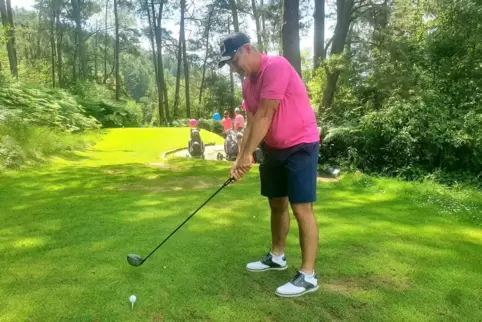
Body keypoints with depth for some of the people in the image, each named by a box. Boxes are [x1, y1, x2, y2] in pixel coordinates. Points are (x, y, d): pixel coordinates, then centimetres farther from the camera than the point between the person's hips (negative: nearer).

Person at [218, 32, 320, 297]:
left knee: (301, 208, -8)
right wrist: (241, 158, -6)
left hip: (300, 145, -9)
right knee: (277, 204, 15)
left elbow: (264, 116, -23)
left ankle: (308, 275, 1)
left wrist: (247, 155, -20)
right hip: (273, 148, 9)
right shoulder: (247, 84, 7)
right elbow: (252, 123, 5)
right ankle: (277, 257, 31)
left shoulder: (276, 66, -20)